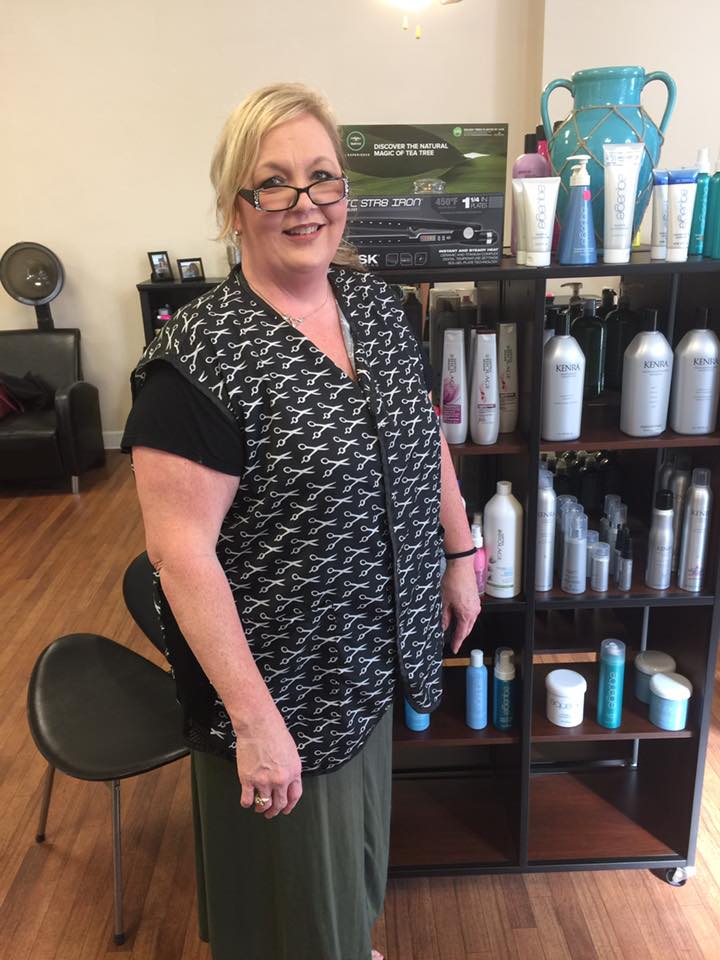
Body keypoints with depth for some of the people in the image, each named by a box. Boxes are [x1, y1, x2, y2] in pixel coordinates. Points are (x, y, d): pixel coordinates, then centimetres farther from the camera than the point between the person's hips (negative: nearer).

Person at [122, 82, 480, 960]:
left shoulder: (375, 302, -2)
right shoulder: (200, 358, -24)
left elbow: (425, 437, 10)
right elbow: (180, 550, -24)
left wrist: (461, 552, 11)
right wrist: (255, 718, -22)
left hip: (370, 653, 7)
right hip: (280, 677, -7)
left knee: (356, 829, 31)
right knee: (294, 867, 19)